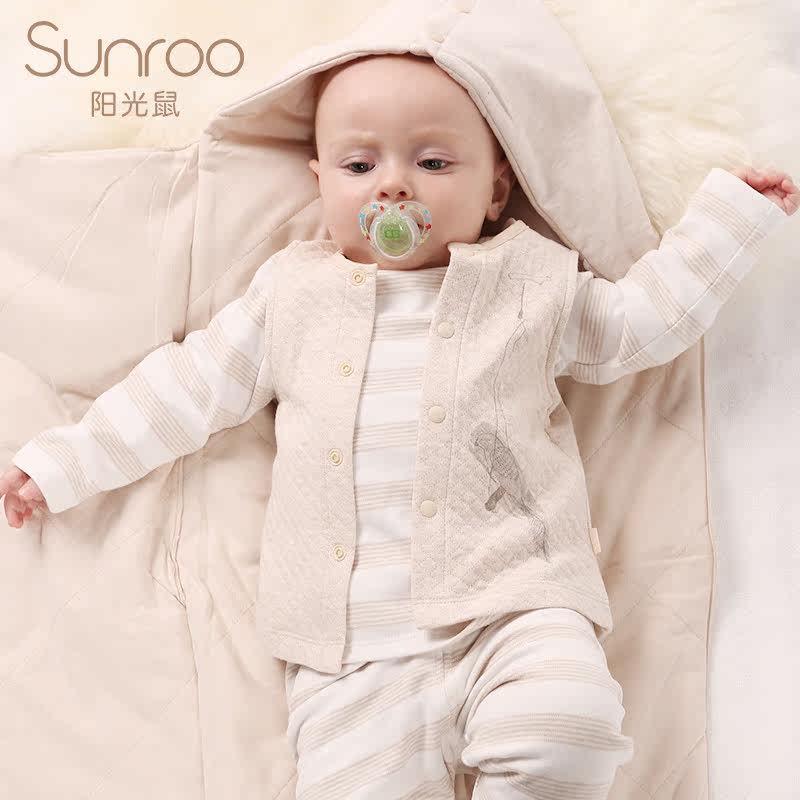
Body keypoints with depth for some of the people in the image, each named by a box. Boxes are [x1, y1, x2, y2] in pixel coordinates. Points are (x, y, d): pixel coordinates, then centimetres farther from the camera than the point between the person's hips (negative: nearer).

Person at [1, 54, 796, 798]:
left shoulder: (526, 288, 12)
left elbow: (641, 317, 19)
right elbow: (185, 390, 16)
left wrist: (728, 207, 19)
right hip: (354, 650, 1)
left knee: (567, 728, -24)